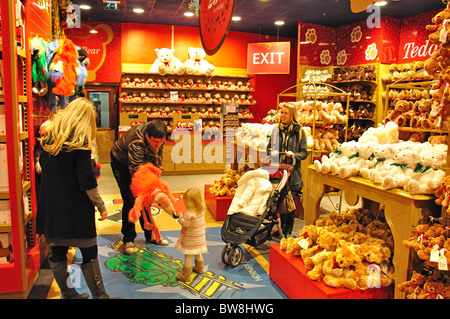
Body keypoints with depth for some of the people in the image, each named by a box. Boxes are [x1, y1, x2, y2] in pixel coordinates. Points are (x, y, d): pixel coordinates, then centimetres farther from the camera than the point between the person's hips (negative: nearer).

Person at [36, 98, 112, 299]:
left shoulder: (48, 136, 6)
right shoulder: (80, 141, -14)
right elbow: (86, 180, -17)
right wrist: (100, 205, -8)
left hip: (50, 205, 6)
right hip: (75, 207, -6)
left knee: (57, 252, 14)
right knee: (89, 253, 6)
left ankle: (68, 294, 28)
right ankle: (99, 295, 15)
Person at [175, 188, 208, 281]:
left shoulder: (189, 212, -28)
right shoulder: (202, 209, -4)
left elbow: (185, 224, -22)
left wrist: (180, 217, -6)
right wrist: (184, 216, 4)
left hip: (190, 240, -8)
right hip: (199, 237, 8)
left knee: (188, 256, 4)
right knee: (198, 253, 28)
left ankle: (186, 275, 14)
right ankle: (199, 268, 48)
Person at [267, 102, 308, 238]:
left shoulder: (299, 132, 0)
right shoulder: (276, 130, 11)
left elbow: (304, 153, -1)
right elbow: (269, 147, 16)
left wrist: (294, 155, -20)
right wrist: (272, 152, -6)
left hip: (292, 173, -3)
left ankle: (288, 232, 13)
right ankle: (282, 229, 21)